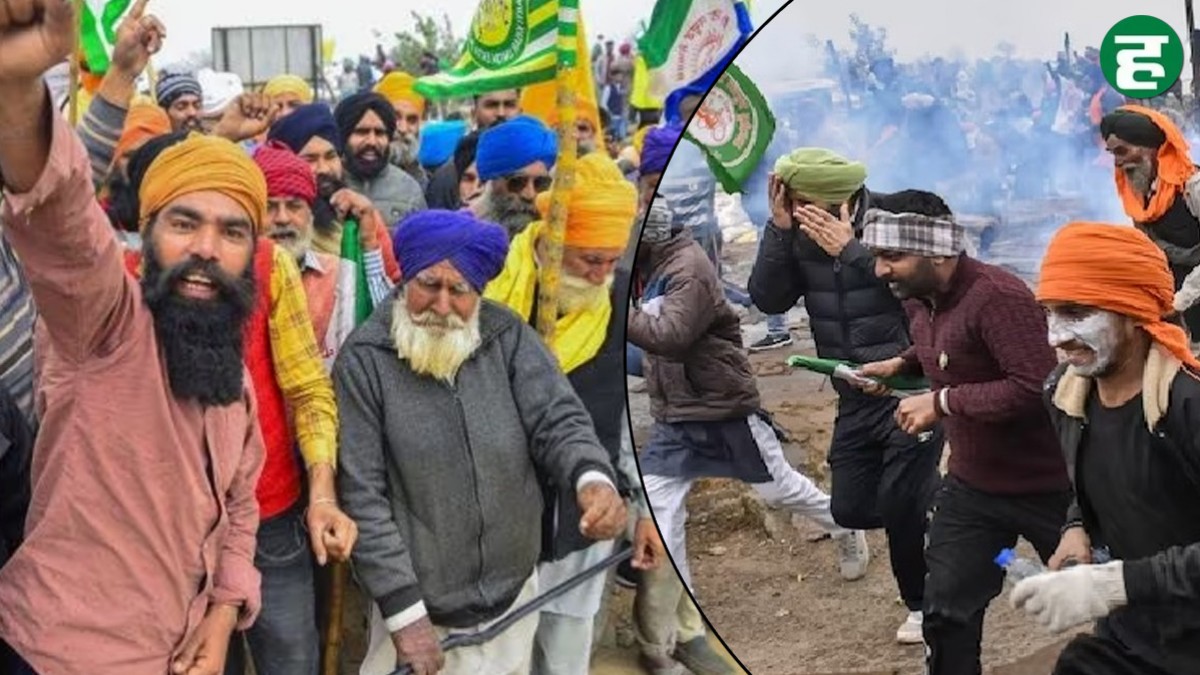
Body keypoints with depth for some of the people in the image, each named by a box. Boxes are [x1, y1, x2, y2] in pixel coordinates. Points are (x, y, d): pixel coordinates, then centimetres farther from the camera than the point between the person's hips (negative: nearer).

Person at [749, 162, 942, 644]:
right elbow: (769, 299, -9)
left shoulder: (901, 216, -17)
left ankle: (923, 604, 18)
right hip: (856, 393, 6)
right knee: (851, 510, 6)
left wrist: (850, 249, -29)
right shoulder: (803, 233, -3)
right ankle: (928, 496, 36)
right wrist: (778, 229, -19)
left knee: (899, 504, -8)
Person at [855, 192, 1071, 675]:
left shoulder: (997, 296, -28)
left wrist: (943, 402, -30)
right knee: (946, 609, 13)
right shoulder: (919, 299, 1)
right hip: (970, 484, 8)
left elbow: (1038, 387, -36)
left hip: (1044, 486, -8)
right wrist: (901, 364, 4)